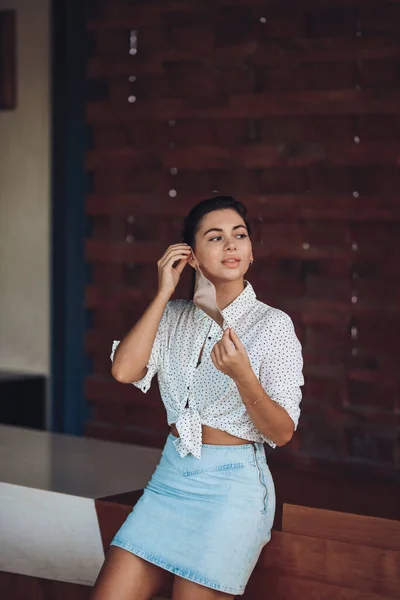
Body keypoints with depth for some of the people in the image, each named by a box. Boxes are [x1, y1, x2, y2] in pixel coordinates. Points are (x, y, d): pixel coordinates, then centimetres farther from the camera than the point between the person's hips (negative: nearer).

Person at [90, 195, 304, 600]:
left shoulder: (272, 324, -7)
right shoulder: (175, 315, 7)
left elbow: (282, 433, -10)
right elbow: (125, 370, -10)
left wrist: (242, 375, -28)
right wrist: (164, 292, -7)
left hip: (232, 486, -4)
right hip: (171, 476, 5)